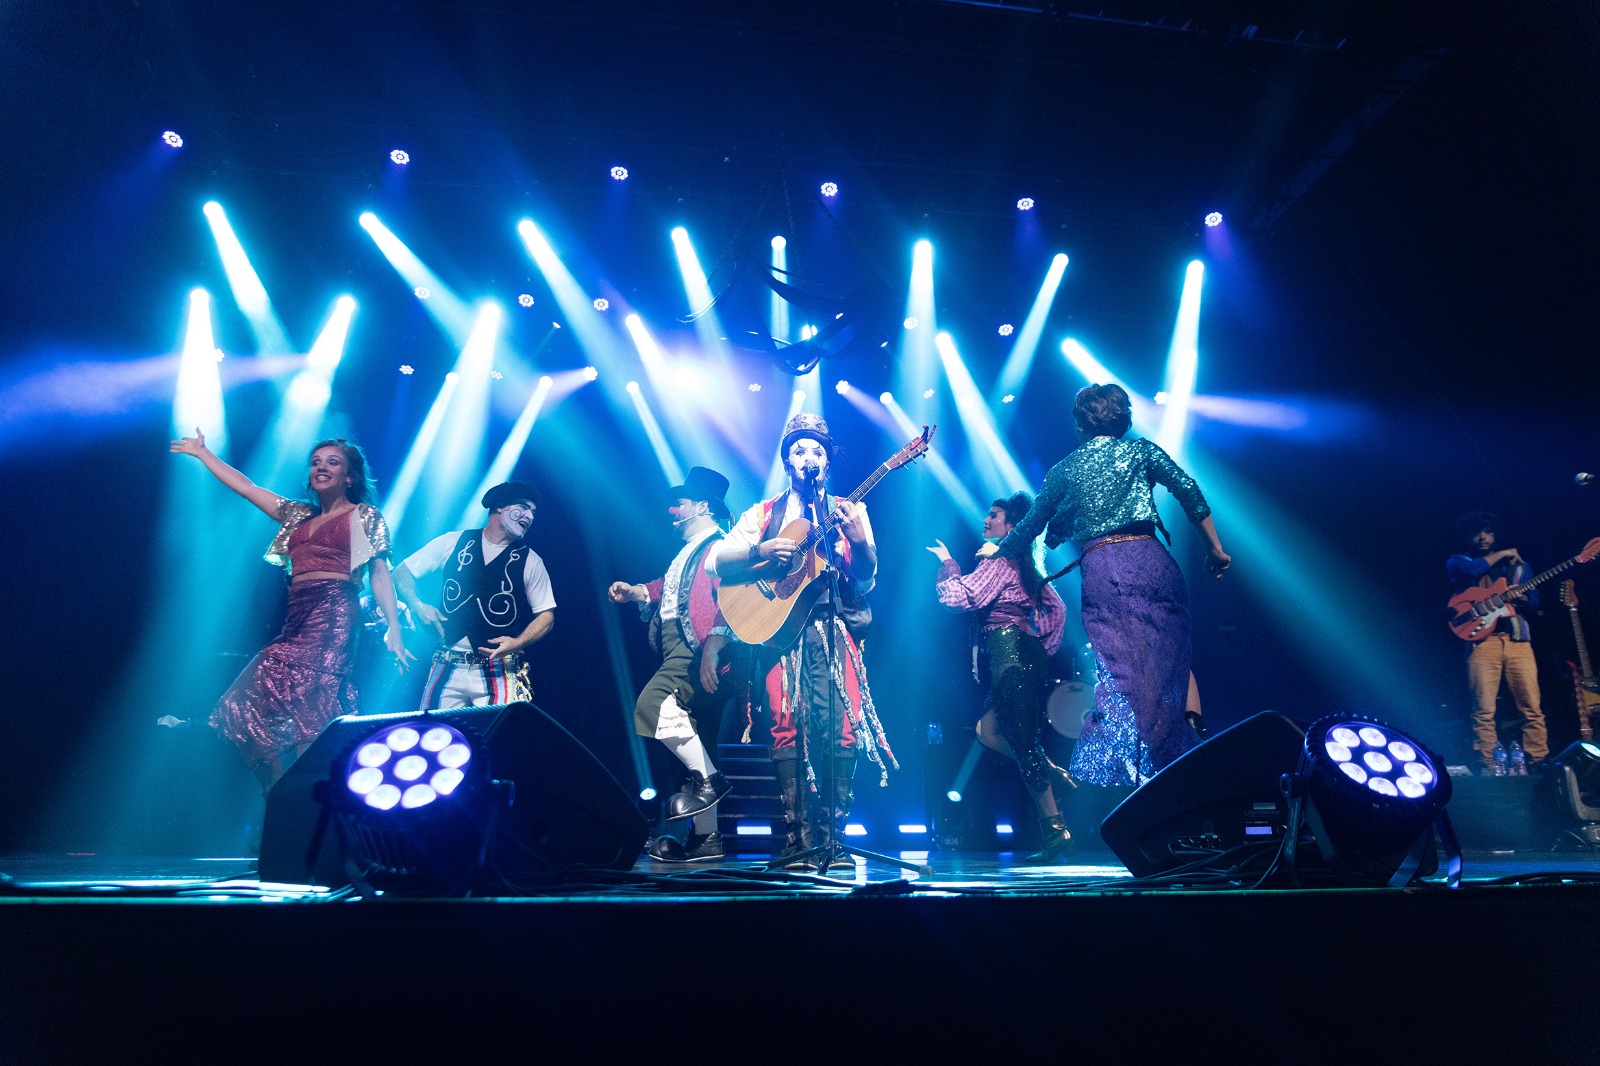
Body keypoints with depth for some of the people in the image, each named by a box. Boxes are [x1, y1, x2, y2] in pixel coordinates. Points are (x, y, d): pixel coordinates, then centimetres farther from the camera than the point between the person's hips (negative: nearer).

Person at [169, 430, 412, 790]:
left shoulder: (363, 516, 7)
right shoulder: (299, 515, 25)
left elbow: (381, 575, -1)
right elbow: (246, 487, 33)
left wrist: (393, 629, -10)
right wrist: (202, 452, 37)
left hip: (334, 616, -7)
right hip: (296, 621, 7)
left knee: (313, 713, -19)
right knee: (250, 708, -2)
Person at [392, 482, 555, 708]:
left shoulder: (530, 561, 4)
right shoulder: (452, 542, 6)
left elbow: (546, 616, 5)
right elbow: (402, 572, 12)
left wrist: (517, 643, -12)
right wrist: (418, 606, -5)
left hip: (500, 673, -1)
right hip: (448, 668, 1)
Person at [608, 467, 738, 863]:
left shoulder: (720, 545, -7)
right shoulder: (689, 550, 24)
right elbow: (668, 589, 34)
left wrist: (712, 647, -29)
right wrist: (635, 591, 18)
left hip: (697, 650, -10)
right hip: (677, 650, 10)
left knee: (652, 702, -27)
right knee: (695, 748, 8)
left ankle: (707, 778, -15)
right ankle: (705, 837, 13)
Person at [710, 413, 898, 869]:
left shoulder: (848, 512, 17)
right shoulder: (763, 513, 17)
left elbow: (865, 582, 7)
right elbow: (713, 561, 6)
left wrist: (859, 541, -12)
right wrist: (759, 550, -11)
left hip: (835, 629, 0)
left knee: (843, 727, -12)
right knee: (788, 726, -12)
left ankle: (831, 838, -2)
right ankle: (798, 839, -7)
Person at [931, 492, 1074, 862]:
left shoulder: (1000, 559, -5)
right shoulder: (1025, 565, 23)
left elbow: (960, 597, -13)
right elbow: (1057, 608, 25)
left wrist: (946, 562, 2)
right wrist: (1045, 648, 21)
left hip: (1009, 652, -10)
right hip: (1029, 657, 10)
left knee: (1022, 742, -9)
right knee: (988, 730, 11)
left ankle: (1055, 831, -9)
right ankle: (1053, 773, 1)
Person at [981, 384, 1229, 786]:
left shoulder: (1064, 469, 17)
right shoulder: (1141, 450, 13)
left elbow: (1032, 525, 22)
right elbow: (1190, 492, 0)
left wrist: (999, 549, 39)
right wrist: (1214, 550, 6)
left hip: (1100, 569, 1)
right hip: (1150, 561, -1)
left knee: (1121, 671, 2)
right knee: (1170, 661, 4)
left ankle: (1125, 767, -1)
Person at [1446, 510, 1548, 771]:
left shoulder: (1517, 563, 21)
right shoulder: (1457, 562, 11)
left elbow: (1535, 600, 13)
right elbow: (1470, 569, -14)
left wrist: (1523, 598, -10)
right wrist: (1501, 554, -2)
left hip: (1517, 639, 3)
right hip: (1483, 638, -3)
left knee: (1532, 708, -2)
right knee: (1484, 710, -8)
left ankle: (1539, 764, 4)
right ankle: (1487, 769, -7)